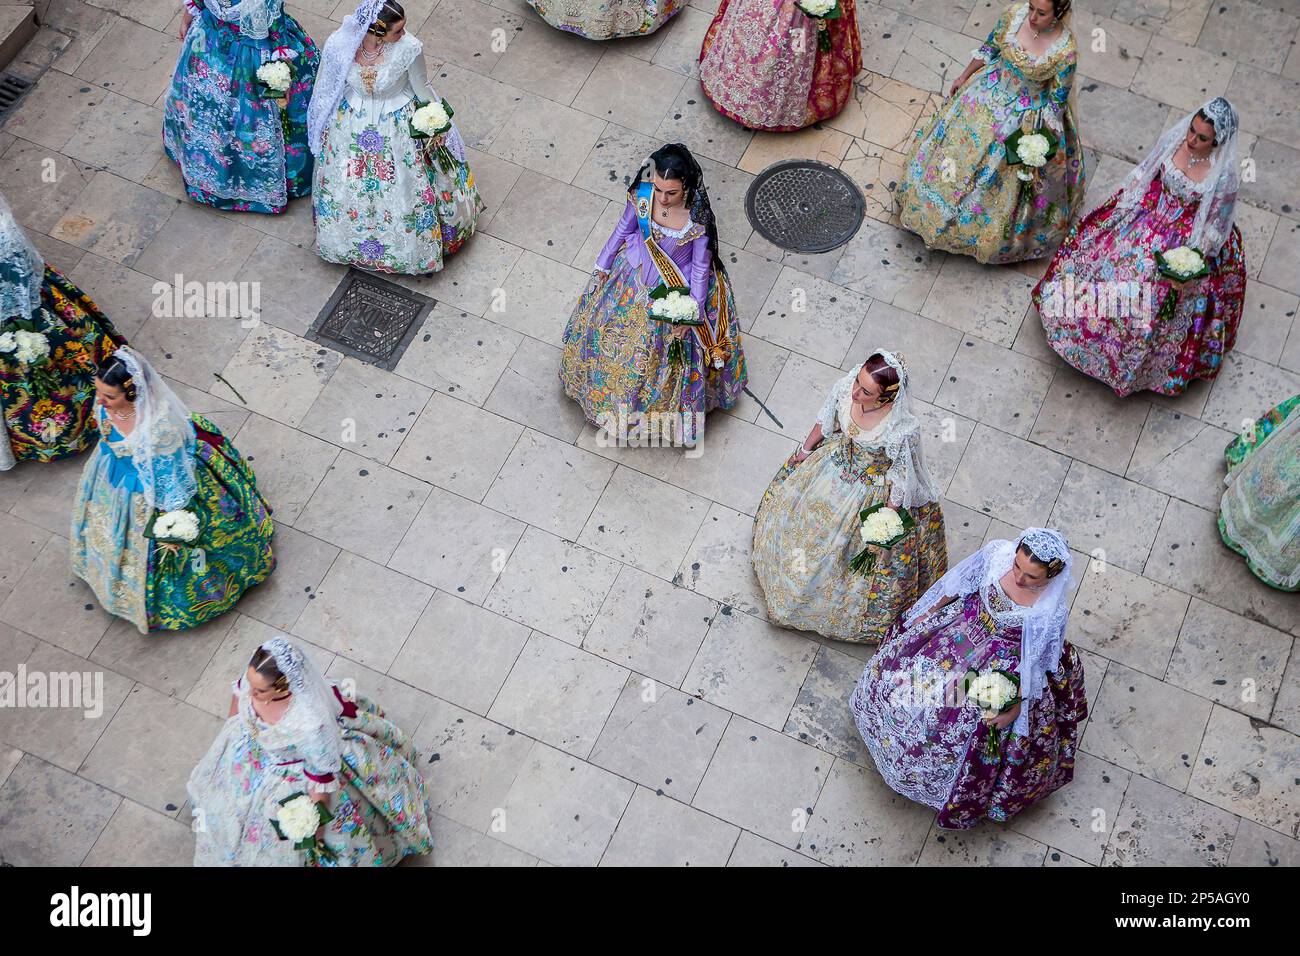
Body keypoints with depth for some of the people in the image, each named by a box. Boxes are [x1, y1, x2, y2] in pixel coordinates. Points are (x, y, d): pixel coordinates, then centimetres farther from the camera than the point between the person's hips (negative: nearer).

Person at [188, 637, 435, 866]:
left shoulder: (310, 724, -49)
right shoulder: (258, 675, -34)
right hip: (248, 746, 5)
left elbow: (321, 779, -31)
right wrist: (231, 723, 14)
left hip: (291, 781, -5)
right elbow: (239, 691, -5)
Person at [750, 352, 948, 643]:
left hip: (873, 489, -5)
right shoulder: (845, 387, -28)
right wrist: (805, 450, 10)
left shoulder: (903, 429, -40)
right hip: (835, 462, 5)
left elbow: (901, 478, -22)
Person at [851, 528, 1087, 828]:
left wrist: (1017, 707, -15)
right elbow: (960, 583, -5)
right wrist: (929, 613, 8)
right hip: (965, 624, 4)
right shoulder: (998, 552, -25)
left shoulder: (1051, 612, -33)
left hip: (1002, 665, -4)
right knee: (899, 665, 15)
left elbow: (1036, 663, -18)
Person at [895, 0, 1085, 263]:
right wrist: (964, 77, 8)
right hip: (989, 93, 4)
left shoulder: (1066, 51, -30)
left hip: (1028, 115, -4)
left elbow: (1058, 101, -16)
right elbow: (989, 48, 0)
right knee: (961, 141, 21)